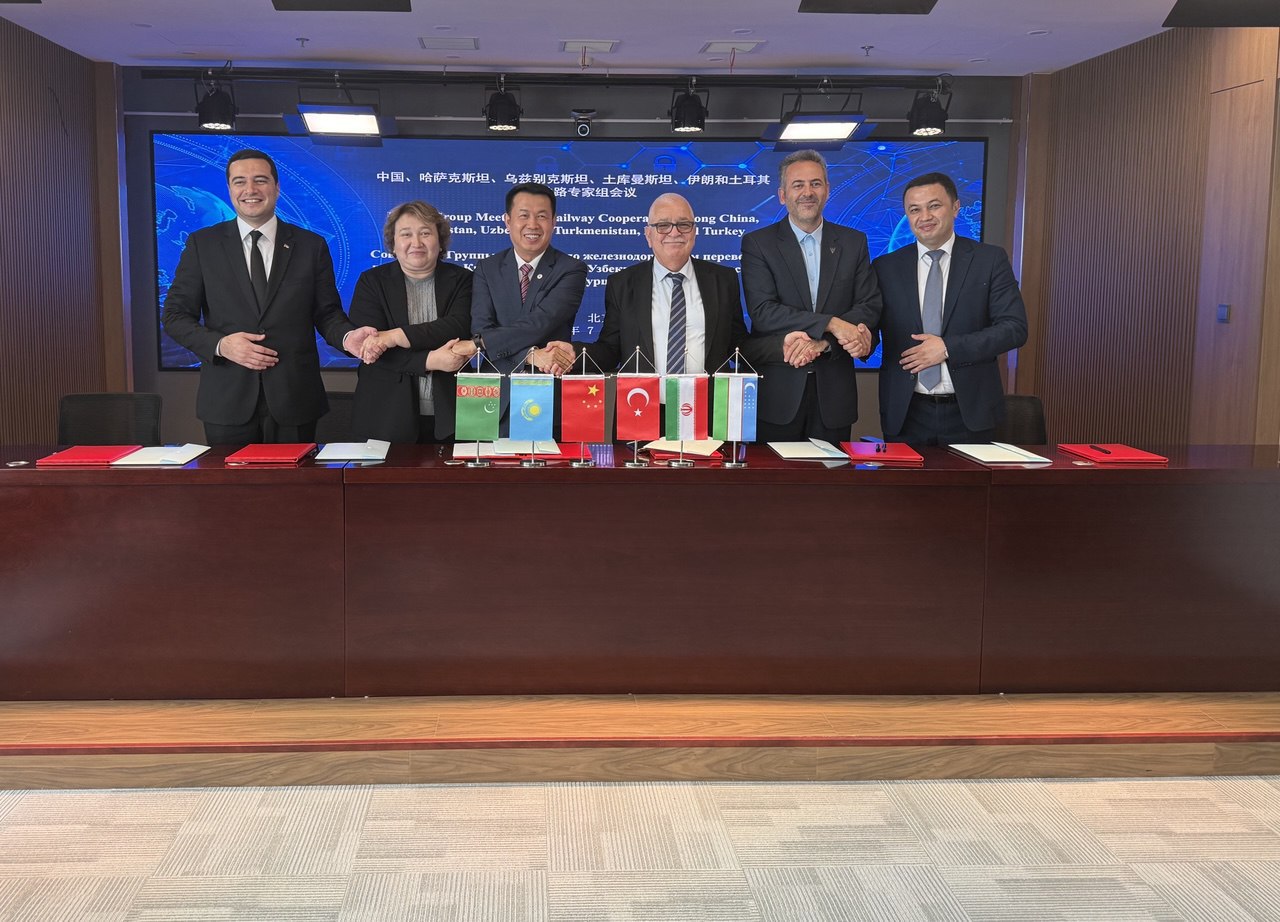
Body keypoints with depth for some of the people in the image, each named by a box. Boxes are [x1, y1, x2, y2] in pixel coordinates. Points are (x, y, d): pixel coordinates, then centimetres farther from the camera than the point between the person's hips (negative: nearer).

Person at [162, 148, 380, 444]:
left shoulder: (311, 245, 6)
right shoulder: (202, 244, 5)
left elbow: (327, 313, 6)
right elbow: (175, 315, 4)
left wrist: (348, 337, -17)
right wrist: (220, 344, -14)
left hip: (294, 401, 0)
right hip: (227, 402, 0)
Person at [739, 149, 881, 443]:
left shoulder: (854, 242, 8)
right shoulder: (757, 243, -1)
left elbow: (870, 308, 0)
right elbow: (762, 312, -12)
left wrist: (821, 342, -16)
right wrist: (831, 324, -20)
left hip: (834, 393, 3)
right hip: (778, 393, -2)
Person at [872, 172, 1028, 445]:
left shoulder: (990, 260, 0)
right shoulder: (886, 267, 6)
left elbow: (1015, 328, -6)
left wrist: (948, 348, -15)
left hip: (969, 413, -1)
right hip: (906, 415, 1)